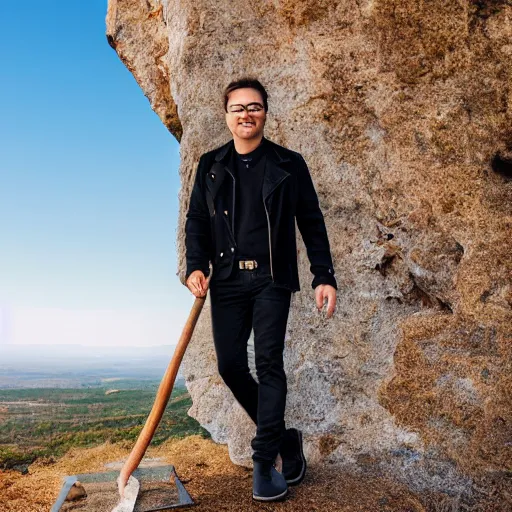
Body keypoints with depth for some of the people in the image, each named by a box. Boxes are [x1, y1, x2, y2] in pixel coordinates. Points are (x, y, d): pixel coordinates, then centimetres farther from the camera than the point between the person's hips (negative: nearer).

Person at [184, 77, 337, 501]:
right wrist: (196, 266, -6)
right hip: (227, 280, 3)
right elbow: (196, 221, 10)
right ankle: (284, 437, 24)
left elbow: (312, 224, 4)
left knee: (269, 363, -7)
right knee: (230, 365, 3)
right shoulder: (211, 165, 10)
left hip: (272, 279, -3)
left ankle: (265, 461, 7)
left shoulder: (289, 164, 4)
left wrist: (325, 277, -2)